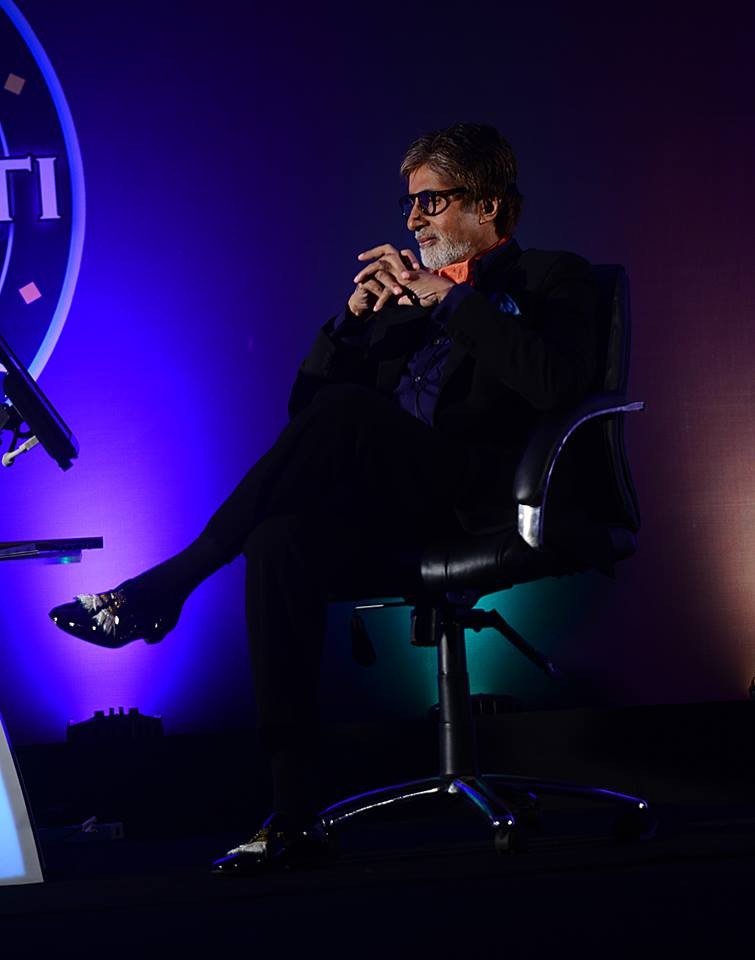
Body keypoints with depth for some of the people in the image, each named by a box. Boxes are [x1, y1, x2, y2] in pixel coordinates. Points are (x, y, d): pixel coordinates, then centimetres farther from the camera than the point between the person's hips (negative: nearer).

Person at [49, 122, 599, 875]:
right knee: (282, 543, -29)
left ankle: (165, 587, -22)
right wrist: (354, 316, 5)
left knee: (348, 411, -30)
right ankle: (293, 816, -29)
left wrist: (446, 298, -10)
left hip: (483, 510, -5)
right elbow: (305, 407, 21)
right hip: (400, 515, 5)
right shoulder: (406, 293, 28)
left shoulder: (548, 280, 11)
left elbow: (556, 383, -12)